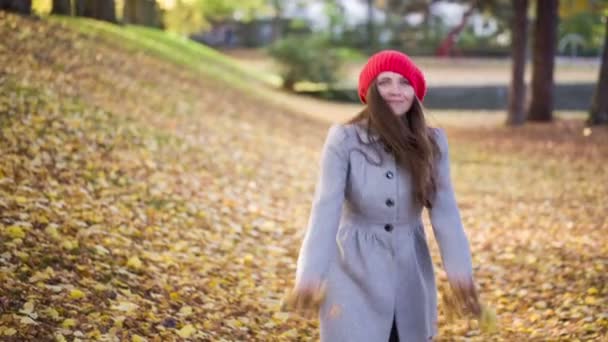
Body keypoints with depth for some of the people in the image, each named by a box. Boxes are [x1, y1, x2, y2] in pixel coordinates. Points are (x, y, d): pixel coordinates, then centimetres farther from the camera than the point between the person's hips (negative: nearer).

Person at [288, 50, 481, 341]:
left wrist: (459, 271, -20)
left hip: (410, 273, 4)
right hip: (355, 271, -3)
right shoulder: (344, 139, -12)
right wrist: (311, 275, -31)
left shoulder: (432, 142, -3)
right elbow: (326, 207, -20)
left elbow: (445, 210, -8)